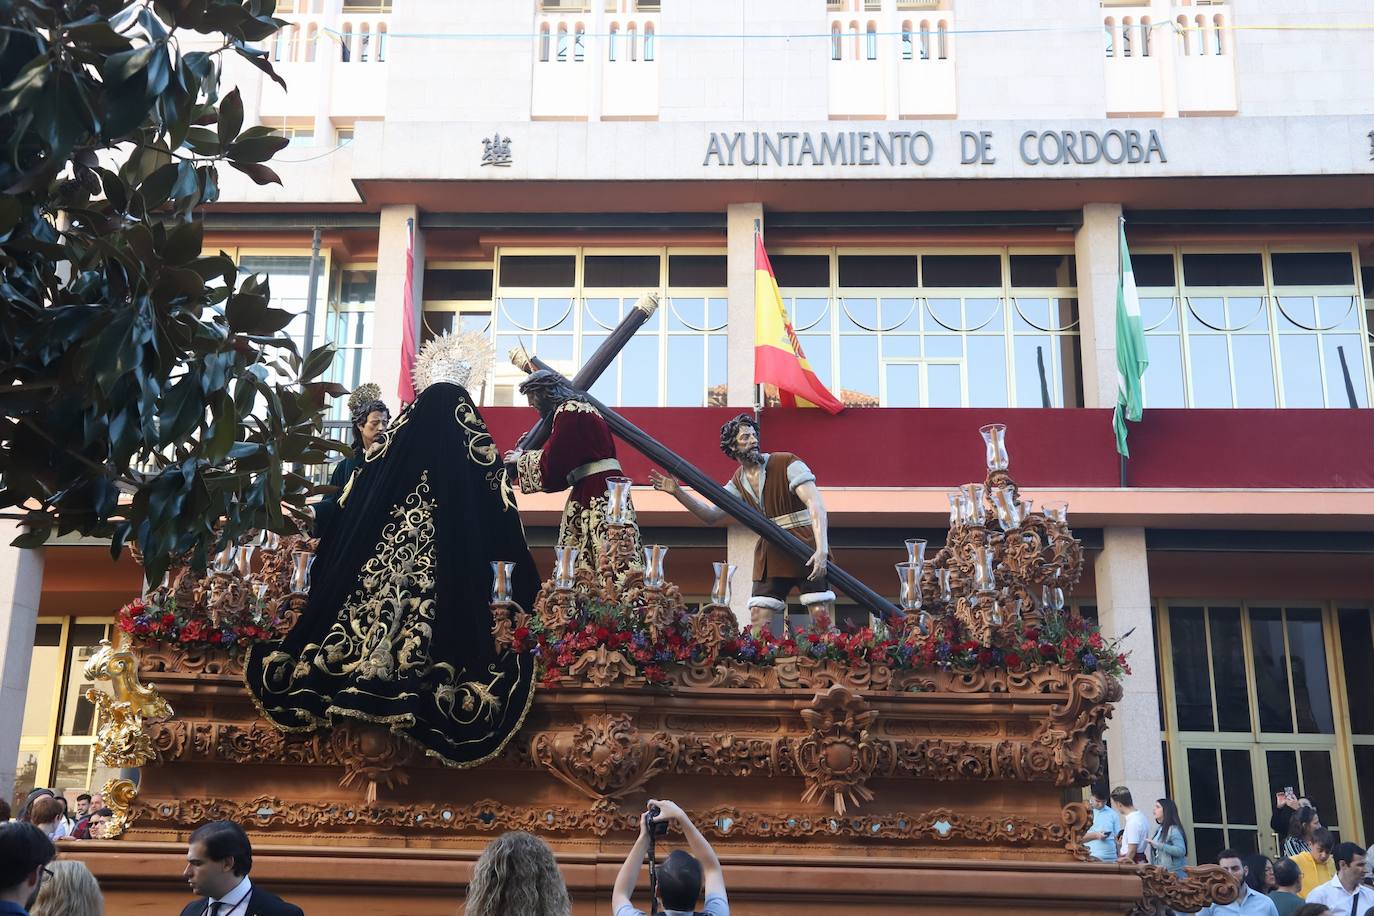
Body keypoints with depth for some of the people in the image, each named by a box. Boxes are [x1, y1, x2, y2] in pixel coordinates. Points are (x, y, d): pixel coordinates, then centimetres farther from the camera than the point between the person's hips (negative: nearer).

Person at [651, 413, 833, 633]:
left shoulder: (787, 464, -9)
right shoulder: (739, 482, 10)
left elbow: (816, 504, -19)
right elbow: (711, 516, 11)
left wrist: (822, 549, -32)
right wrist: (677, 492, -1)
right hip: (772, 555, 5)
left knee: (821, 615, -11)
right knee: (758, 619, -1)